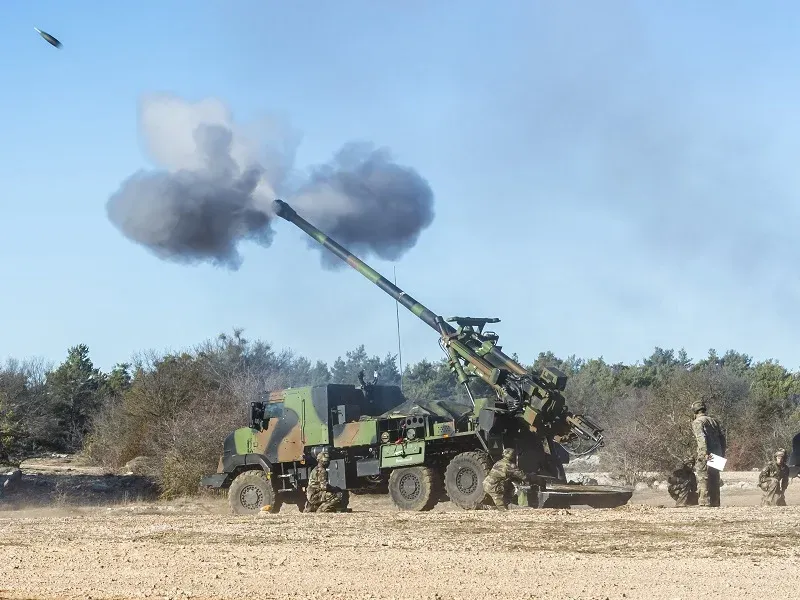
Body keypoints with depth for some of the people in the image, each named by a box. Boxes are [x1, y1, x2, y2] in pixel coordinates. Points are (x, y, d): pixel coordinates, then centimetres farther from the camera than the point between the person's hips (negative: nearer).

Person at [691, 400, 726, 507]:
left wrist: (705, 454, -25)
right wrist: (722, 454, 14)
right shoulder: (715, 420, 17)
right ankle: (715, 503, 18)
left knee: (703, 480, -4)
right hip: (717, 455, 7)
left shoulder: (697, 422, -4)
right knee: (715, 481, 15)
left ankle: (704, 503, -9)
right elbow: (722, 437, 13)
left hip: (705, 457, -7)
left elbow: (701, 438, -19)